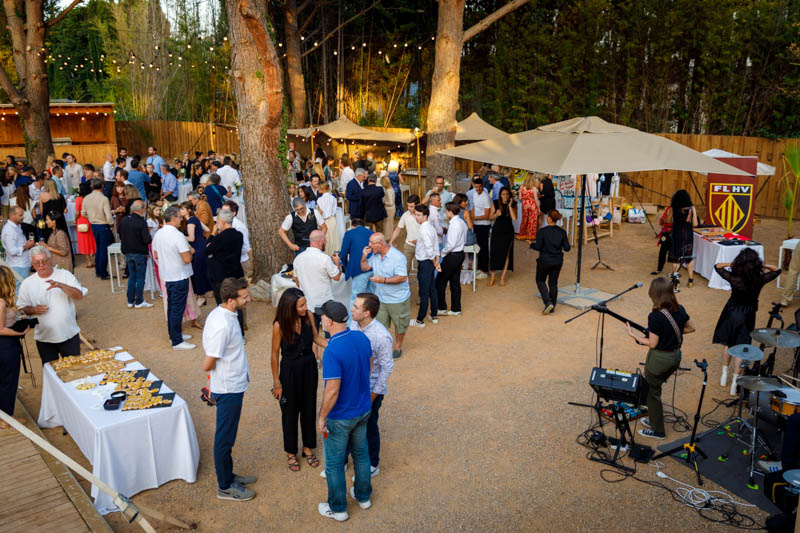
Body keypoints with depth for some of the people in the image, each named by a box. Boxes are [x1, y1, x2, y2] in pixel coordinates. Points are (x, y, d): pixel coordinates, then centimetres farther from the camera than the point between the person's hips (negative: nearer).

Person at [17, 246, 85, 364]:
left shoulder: (65, 275, -2)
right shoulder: (27, 283, 3)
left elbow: (79, 295, -13)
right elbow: (22, 308, 7)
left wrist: (60, 285, -27)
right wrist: (33, 310, -14)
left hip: (69, 335, -1)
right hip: (43, 338, 1)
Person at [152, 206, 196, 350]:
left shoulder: (158, 234, 4)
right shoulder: (178, 236, -22)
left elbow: (156, 255, 15)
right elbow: (187, 259, -24)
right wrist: (190, 251, -4)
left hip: (166, 276, 8)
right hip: (179, 277, -8)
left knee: (171, 306, 19)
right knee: (178, 309, -2)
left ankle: (173, 334, 31)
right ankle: (177, 341, 4)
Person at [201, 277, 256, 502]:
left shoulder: (223, 314, 1)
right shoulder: (222, 325, -30)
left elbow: (210, 350, 14)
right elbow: (208, 365, -24)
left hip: (233, 385, 9)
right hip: (229, 388, -9)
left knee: (227, 435, 23)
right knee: (225, 438, 7)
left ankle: (228, 475, 39)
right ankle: (225, 487, 23)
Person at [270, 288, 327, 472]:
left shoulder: (308, 316, -13)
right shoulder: (279, 325, -23)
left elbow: (316, 337, 4)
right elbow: (275, 355, -13)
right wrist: (277, 383, -7)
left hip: (309, 368, 4)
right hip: (290, 370, -4)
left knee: (309, 409, 18)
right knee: (290, 412, 14)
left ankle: (308, 447, 40)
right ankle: (291, 452, 36)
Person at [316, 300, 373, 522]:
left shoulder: (332, 351, -31)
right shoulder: (362, 338, -8)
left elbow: (332, 390, -28)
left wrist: (322, 417, -14)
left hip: (341, 417, -7)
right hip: (363, 409, 7)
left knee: (334, 462, 14)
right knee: (361, 453, 25)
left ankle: (338, 508, 30)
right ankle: (363, 496, 43)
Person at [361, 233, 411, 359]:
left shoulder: (397, 257, -23)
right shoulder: (374, 255, -2)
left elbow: (402, 278, -24)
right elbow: (365, 268, 9)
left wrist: (384, 280, -28)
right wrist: (364, 256, -9)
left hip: (398, 299, -5)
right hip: (380, 298, 5)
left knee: (399, 325, 15)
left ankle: (398, 346, 36)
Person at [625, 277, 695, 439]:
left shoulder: (655, 316, -26)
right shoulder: (680, 309, -5)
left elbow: (652, 344, -20)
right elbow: (691, 328, 11)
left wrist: (633, 335, -9)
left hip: (659, 359, -7)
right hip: (676, 355, 7)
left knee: (652, 392, 12)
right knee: (654, 388, 26)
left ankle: (658, 431, 25)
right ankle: (654, 420, 40)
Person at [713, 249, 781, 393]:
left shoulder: (733, 278, -21)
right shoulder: (759, 280, -18)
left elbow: (717, 266, -4)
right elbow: (777, 270, 2)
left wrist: (731, 264, -9)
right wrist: (763, 265, -8)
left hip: (731, 313, 0)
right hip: (747, 316, 0)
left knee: (727, 344, 20)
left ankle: (724, 375, 29)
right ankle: (734, 383, 11)